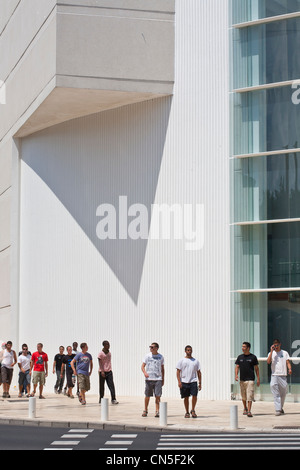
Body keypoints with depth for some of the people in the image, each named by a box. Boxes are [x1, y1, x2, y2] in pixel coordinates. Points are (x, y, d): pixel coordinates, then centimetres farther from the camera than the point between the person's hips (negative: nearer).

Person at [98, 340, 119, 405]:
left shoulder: (109, 353, 9)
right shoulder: (101, 353, -9)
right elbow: (100, 363, -13)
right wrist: (102, 371, -21)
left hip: (109, 371, 5)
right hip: (102, 372, -5)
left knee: (111, 386, -6)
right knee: (101, 386, 5)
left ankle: (113, 399, -9)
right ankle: (101, 399, 18)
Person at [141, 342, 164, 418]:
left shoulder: (161, 357, 6)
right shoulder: (148, 356, 3)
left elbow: (162, 369, 14)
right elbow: (143, 366, 3)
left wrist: (163, 379, 11)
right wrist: (145, 372, -17)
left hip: (158, 379, 0)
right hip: (148, 379, 0)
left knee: (158, 396, -6)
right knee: (147, 396, 6)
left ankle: (157, 411, -2)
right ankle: (145, 410, 20)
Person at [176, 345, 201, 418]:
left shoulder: (196, 361, 12)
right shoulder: (181, 361, 5)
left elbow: (199, 372, 14)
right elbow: (178, 371, 1)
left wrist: (200, 383, 8)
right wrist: (179, 381, -10)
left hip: (193, 381, 1)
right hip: (184, 382, -1)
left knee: (194, 395, -13)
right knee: (186, 397, 4)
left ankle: (193, 410, 4)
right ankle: (187, 412, 15)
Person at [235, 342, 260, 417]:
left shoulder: (253, 357, 1)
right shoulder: (240, 357, 10)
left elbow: (256, 368, 5)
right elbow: (237, 367, 9)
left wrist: (258, 378, 0)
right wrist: (236, 375, -9)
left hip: (250, 379, -4)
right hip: (242, 379, 4)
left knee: (250, 396, -11)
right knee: (243, 396, 12)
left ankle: (249, 411, -15)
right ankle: (245, 408, 32)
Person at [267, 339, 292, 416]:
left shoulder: (285, 353, 12)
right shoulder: (271, 353, 11)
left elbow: (288, 362, 5)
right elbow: (268, 362, -7)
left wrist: (290, 369, -16)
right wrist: (271, 351, -8)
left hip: (283, 375, 1)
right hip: (274, 375, -1)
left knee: (283, 393, 8)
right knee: (275, 393, -14)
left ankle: (281, 407, 28)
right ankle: (277, 410, -18)